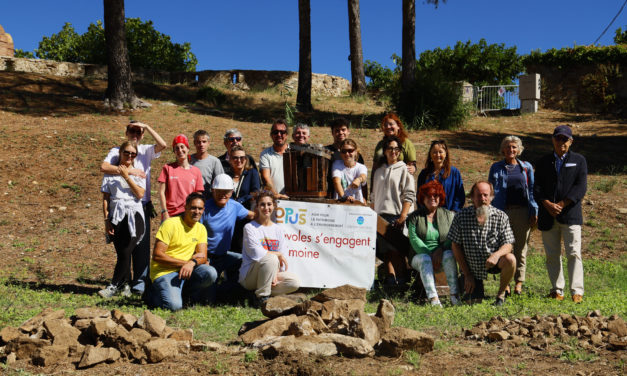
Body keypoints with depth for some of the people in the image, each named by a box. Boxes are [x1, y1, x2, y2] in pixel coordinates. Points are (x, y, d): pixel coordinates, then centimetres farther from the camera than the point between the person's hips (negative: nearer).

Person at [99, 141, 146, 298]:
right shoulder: (111, 172, 11)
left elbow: (140, 193, -5)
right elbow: (105, 198, 8)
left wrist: (126, 176, -8)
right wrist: (107, 220, 0)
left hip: (134, 216, -1)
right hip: (116, 216, 1)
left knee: (126, 252, -11)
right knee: (121, 253, 0)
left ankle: (114, 286, -6)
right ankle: (125, 285, 11)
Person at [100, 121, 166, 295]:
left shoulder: (146, 150, 11)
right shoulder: (117, 150, 5)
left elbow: (163, 145, -9)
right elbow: (104, 167, -14)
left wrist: (147, 127, -8)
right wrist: (129, 171, -19)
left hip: (142, 204, 1)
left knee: (142, 243, -3)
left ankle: (140, 282, 2)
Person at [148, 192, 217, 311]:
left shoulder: (201, 229, 8)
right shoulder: (170, 224, -11)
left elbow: (202, 256, 2)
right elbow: (157, 255, -15)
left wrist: (192, 263, -22)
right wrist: (184, 262, -17)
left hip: (186, 271, 5)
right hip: (164, 272, -5)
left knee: (210, 273, -24)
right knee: (174, 305, -28)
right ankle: (156, 293, 6)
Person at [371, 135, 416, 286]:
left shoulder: (404, 169, 4)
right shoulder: (379, 171, 19)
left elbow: (409, 195, -4)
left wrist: (403, 216, -13)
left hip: (396, 215, -5)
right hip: (380, 215, 5)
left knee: (396, 250, -10)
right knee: (385, 250, 1)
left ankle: (402, 278, -2)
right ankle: (390, 278, 6)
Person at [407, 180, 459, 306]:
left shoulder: (448, 215, 12)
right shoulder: (415, 217, 9)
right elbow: (414, 239, -4)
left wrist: (441, 250, -17)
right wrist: (429, 254, -17)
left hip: (442, 254, 1)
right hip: (420, 254, 0)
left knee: (449, 255, -32)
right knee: (425, 259, -33)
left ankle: (454, 293, -40)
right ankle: (433, 297, -47)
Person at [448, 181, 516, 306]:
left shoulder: (501, 216, -7)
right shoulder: (461, 216, -9)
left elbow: (508, 244, -8)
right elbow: (456, 246, -4)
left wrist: (497, 254, -32)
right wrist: (467, 274, -5)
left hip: (493, 262, 1)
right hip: (472, 266, 0)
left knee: (510, 259, -30)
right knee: (475, 301, -9)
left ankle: (501, 293, -5)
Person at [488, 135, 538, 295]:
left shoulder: (526, 167, 11)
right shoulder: (496, 168, 8)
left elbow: (532, 190, 11)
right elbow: (492, 190, 7)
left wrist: (534, 212, 4)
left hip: (522, 211, 1)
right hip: (503, 211, -1)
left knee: (521, 248, 4)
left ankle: (519, 282, 11)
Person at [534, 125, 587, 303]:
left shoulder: (579, 160, 9)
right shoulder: (543, 162, 14)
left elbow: (580, 187, -2)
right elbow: (537, 188, 5)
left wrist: (561, 205, -12)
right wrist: (548, 204, -13)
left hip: (570, 214, -2)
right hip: (548, 216, 2)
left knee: (574, 253, -8)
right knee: (552, 255, 5)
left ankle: (577, 292, -7)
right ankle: (557, 290, 13)